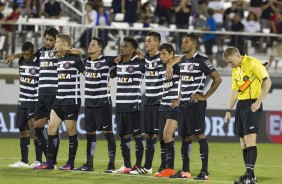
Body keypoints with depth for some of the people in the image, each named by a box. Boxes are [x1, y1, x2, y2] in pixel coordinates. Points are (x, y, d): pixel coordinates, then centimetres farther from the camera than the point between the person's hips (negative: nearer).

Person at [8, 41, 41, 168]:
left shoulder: (40, 63, -11)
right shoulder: (21, 62, 7)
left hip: (35, 101, -6)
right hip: (22, 101, 6)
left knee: (33, 126, -16)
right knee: (23, 129, 8)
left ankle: (39, 160, -17)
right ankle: (23, 161, 17)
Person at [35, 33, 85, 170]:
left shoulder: (75, 59, -9)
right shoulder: (59, 60, 14)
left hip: (71, 100, -8)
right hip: (59, 99, 8)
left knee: (71, 131, -1)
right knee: (51, 128, 2)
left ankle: (71, 163, 7)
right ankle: (49, 162, 5)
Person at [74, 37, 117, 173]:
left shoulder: (106, 61, -8)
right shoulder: (86, 61, 10)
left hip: (103, 102, -6)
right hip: (89, 103, 6)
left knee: (107, 132, -4)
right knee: (90, 133, 8)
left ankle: (111, 164, -1)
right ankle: (89, 164, 14)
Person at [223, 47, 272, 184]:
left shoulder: (253, 63, -10)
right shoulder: (235, 70, 16)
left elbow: (267, 82, -13)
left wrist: (258, 102, -18)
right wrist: (229, 110, 17)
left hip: (252, 104, -8)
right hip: (241, 104, 8)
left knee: (250, 138, -16)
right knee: (243, 140, 6)